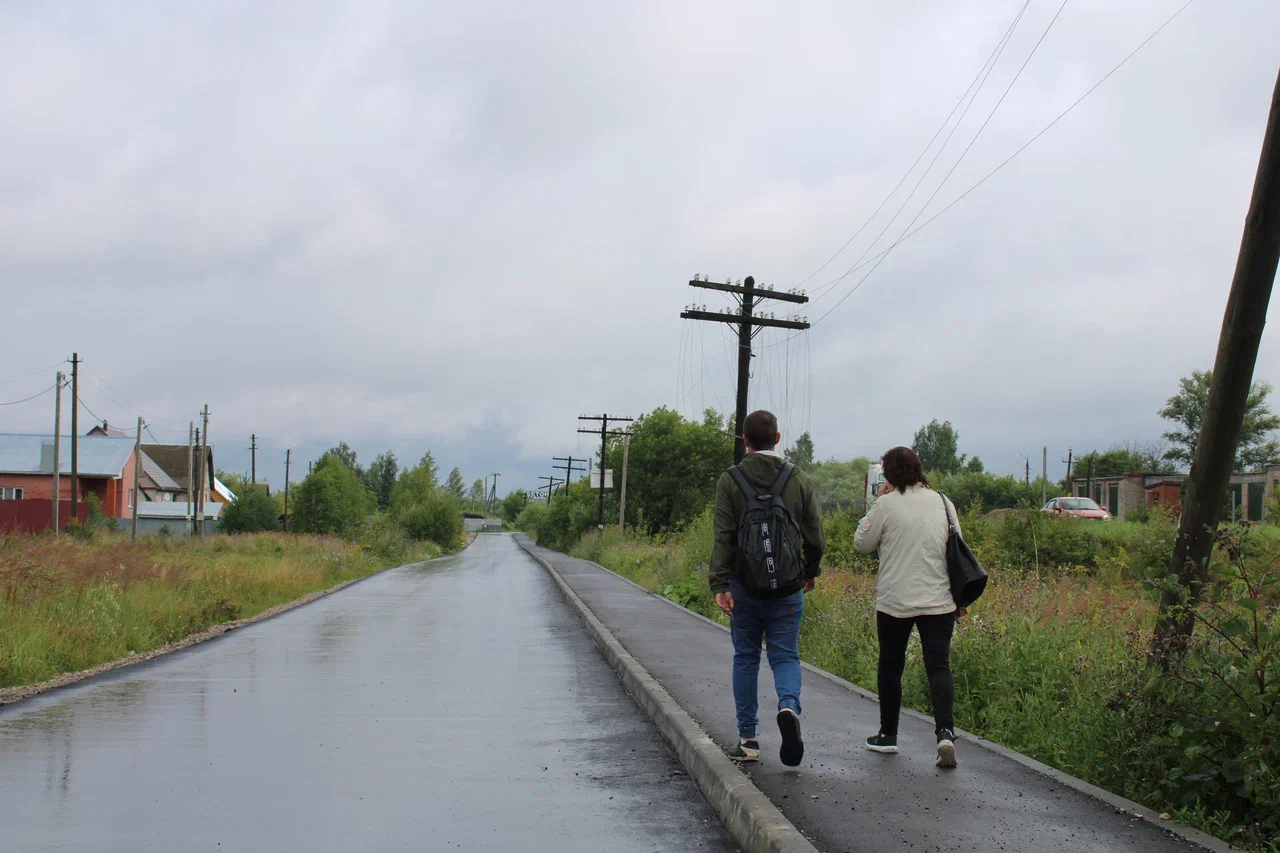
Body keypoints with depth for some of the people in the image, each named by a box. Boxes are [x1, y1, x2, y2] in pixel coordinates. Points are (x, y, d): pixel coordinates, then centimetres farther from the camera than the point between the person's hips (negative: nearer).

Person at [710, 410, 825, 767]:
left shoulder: (730, 480, -4)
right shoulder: (799, 480, 2)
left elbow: (723, 536, -10)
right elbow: (814, 535, 5)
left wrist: (719, 584, -12)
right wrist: (810, 573, 21)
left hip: (745, 588, 0)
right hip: (788, 588, 1)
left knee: (746, 658, 11)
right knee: (785, 656, 8)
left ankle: (747, 738, 13)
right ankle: (789, 706, -22)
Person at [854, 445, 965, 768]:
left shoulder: (887, 504, -9)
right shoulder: (943, 502, 4)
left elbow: (862, 544, 1)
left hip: (895, 601, -3)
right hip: (939, 601, 3)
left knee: (890, 666, 13)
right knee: (939, 666, 1)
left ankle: (887, 735, 23)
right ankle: (945, 732, -18)